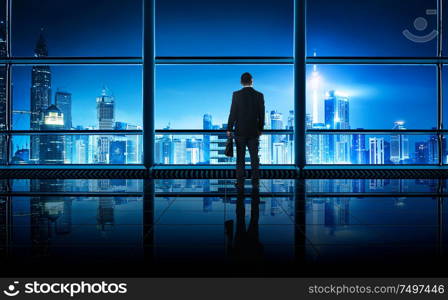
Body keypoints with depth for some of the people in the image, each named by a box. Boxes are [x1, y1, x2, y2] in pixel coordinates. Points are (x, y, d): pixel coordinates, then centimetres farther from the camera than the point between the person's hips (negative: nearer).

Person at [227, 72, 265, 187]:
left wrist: (229, 129, 1)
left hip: (240, 131, -1)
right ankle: (255, 180, 8)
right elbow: (261, 114, 2)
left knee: (240, 157, 5)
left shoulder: (236, 94, -7)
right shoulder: (259, 95, -2)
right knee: (254, 157, 7)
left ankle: (240, 181, 5)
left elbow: (233, 113, -7)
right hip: (254, 131, 1)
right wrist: (260, 128, 14)